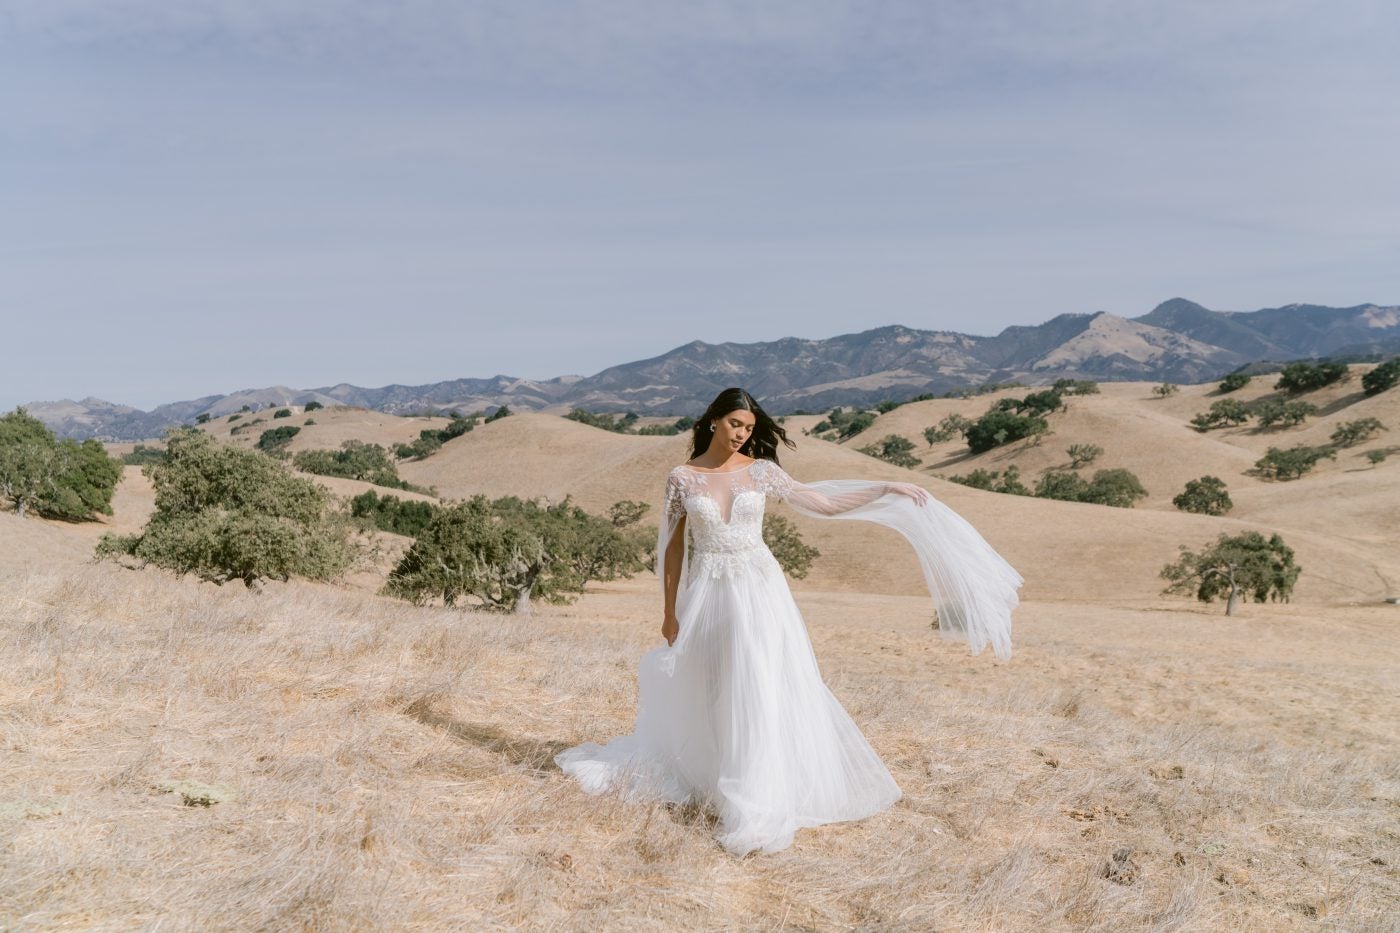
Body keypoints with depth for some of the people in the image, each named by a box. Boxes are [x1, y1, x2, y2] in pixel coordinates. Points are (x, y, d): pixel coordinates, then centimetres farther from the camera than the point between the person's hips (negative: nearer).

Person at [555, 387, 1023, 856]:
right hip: (707, 594, 0)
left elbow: (823, 504, 1)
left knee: (761, 692, -5)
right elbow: (673, 546, 5)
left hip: (758, 592, 0)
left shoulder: (761, 470, 0)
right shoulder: (682, 477, 0)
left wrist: (888, 489, -5)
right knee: (699, 694, 11)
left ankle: (756, 808, 1)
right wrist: (670, 611, 6)